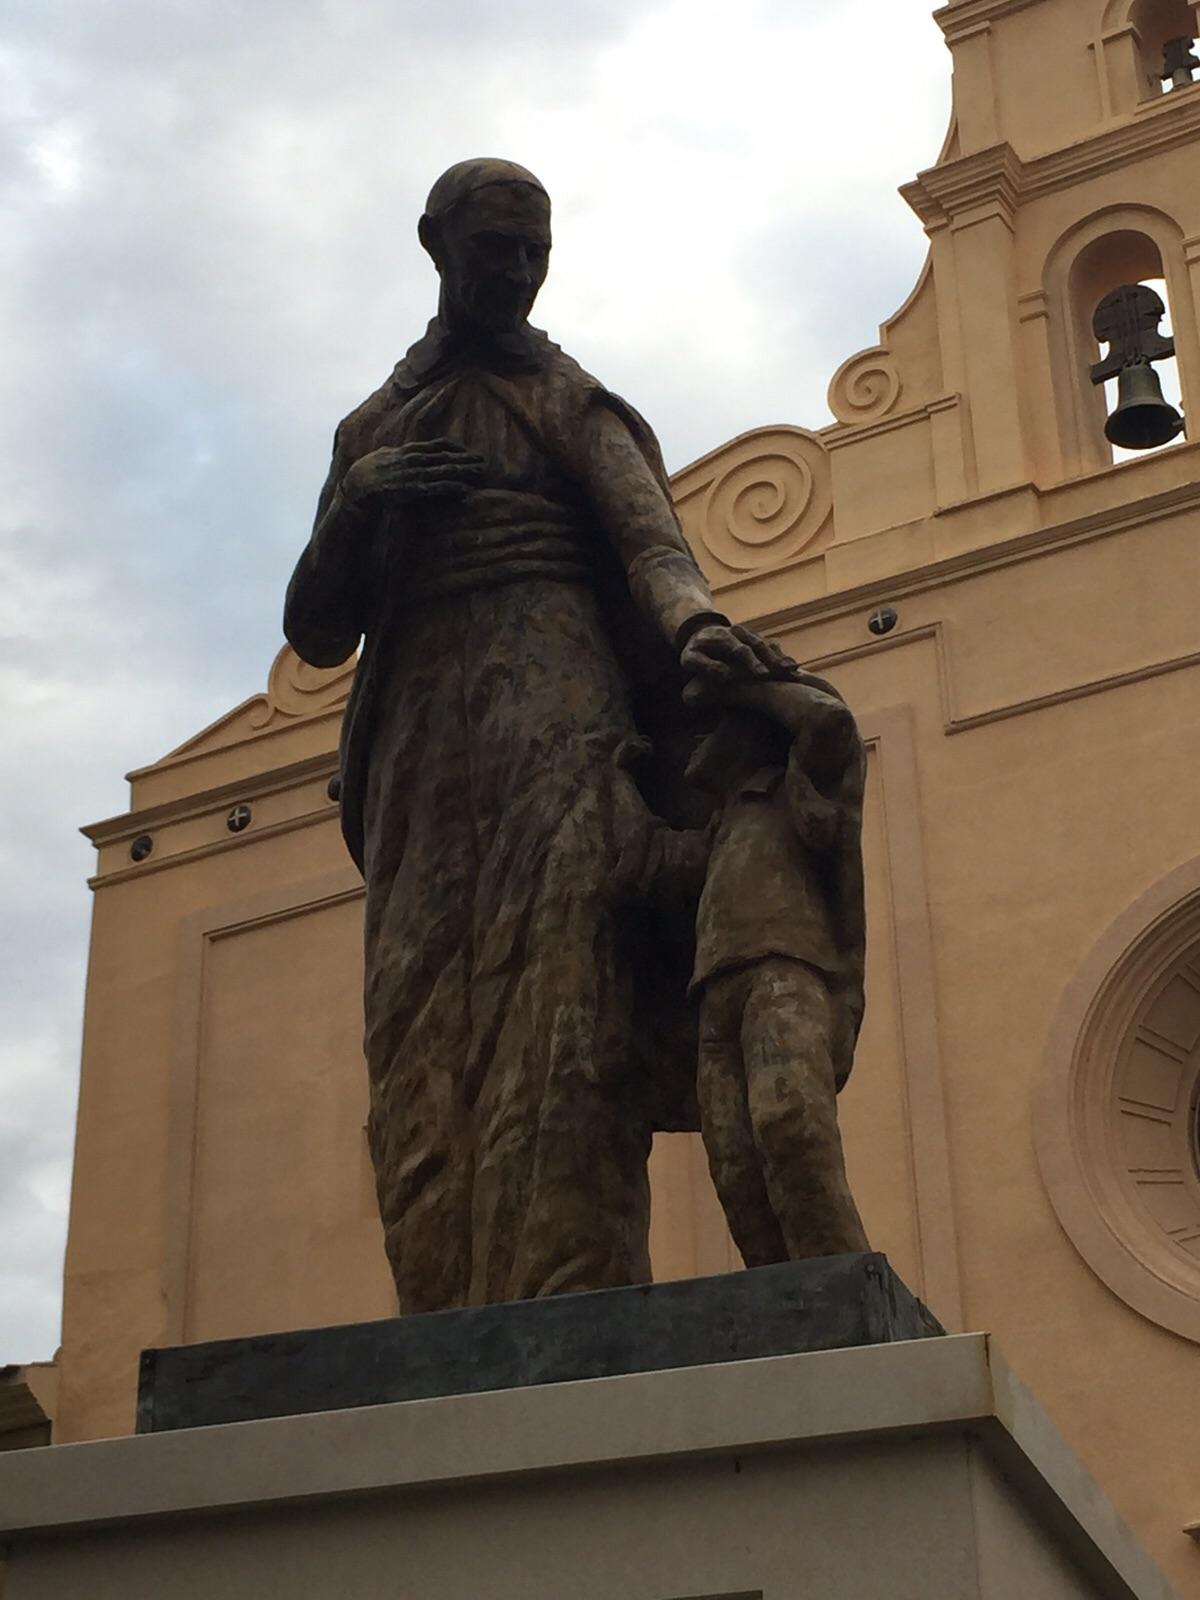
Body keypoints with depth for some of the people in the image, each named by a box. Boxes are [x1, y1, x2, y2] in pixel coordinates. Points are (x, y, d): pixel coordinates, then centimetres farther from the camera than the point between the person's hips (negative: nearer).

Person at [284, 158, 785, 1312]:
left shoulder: (568, 401, 16)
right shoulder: (369, 431, 28)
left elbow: (650, 538, -3)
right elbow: (315, 632, 21)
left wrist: (693, 622, -27)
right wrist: (356, 502, 1)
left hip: (548, 715, -4)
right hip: (418, 751, 4)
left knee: (553, 1016, -20)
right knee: (420, 1053, -10)